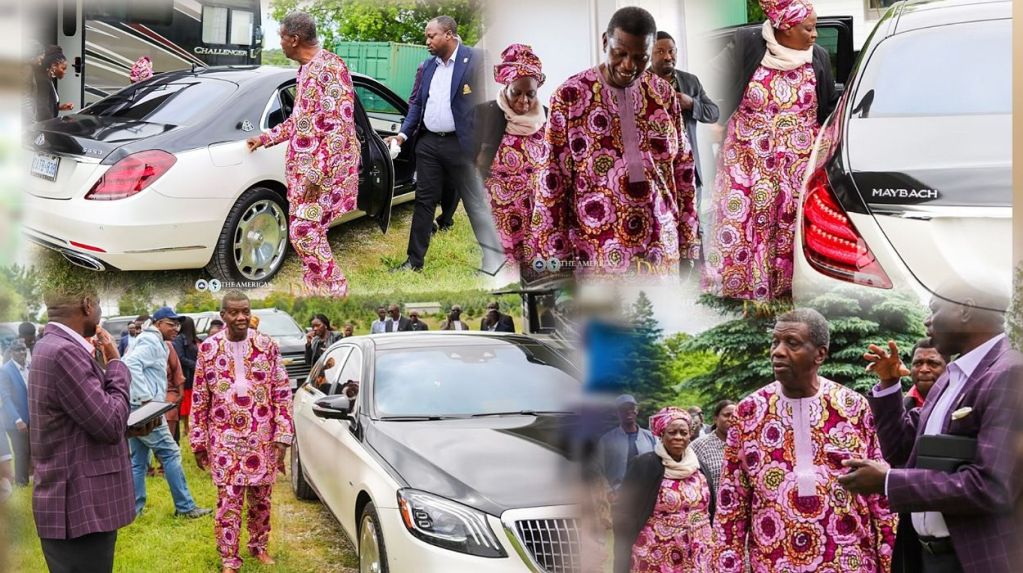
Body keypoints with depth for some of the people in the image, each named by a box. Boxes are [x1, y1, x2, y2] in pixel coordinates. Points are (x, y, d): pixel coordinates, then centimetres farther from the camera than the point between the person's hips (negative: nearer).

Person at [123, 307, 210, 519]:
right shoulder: (151, 341, -10)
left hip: (136, 407, 10)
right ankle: (185, 506, -1)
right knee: (170, 453, -5)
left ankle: (132, 509, 12)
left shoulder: (155, 342, 21)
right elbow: (131, 364, -25)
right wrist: (145, 397, -26)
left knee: (138, 460, 11)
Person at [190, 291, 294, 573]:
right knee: (228, 500, -1)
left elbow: (282, 393, -1)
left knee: (260, 498, 12)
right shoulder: (208, 348, -1)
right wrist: (198, 441, 3)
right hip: (224, 439, -1)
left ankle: (259, 546, 32)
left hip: (262, 439, 1)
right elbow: (199, 399, 3)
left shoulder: (267, 345, -2)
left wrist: (283, 436, -7)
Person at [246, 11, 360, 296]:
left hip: (325, 169, -10)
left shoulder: (330, 67, -16)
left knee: (305, 232, -12)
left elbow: (340, 127, -22)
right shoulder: (306, 70, 14)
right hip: (304, 167, 10)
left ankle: (335, 291, -1)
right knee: (304, 231, 11)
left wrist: (316, 173, -25)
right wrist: (266, 138, 29)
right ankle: (318, 290, 20)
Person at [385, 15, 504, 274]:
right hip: (428, 143, 6)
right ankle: (415, 261, 17)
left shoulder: (475, 60, -7)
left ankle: (495, 261, 7)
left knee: (476, 202, -1)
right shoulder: (427, 66, 11)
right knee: (424, 201, 10)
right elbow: (416, 103, 19)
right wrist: (404, 134, 7)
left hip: (460, 144, -6)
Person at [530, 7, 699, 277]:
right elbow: (553, 178, -4)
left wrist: (687, 240, 9)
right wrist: (551, 255, -7)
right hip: (596, 252, -3)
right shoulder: (570, 95, -4)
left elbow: (682, 169, 11)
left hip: (659, 247, 3)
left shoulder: (663, 94, 6)